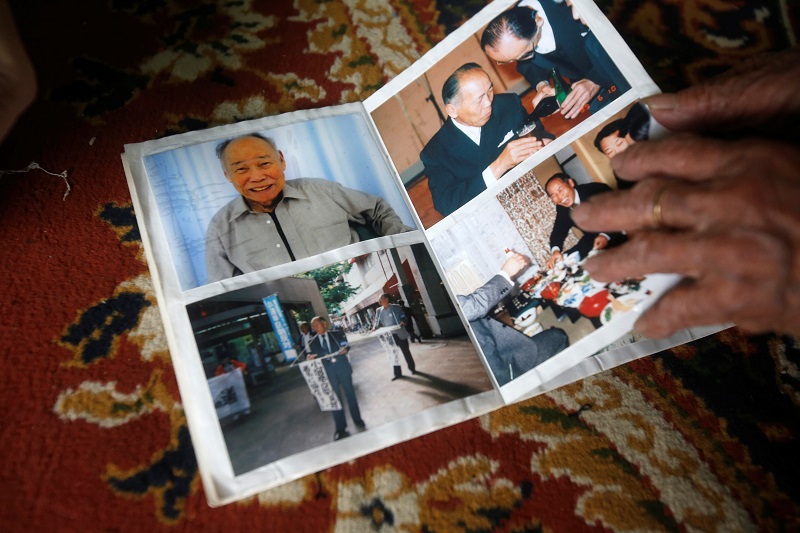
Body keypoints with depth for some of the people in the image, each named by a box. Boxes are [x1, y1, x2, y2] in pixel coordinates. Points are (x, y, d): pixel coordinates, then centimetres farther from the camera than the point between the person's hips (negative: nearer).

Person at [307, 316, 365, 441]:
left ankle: (357, 420, 27)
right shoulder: (313, 342, 8)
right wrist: (312, 358, -14)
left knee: (350, 394, 10)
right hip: (328, 372, 1)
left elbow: (346, 345, 2)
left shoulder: (337, 334, 5)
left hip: (342, 368, -1)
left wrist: (345, 349, -20)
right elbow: (316, 356, 7)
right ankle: (340, 428, 11)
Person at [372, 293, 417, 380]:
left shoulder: (396, 307, -4)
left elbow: (403, 317, -3)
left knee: (406, 352, 7)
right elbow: (377, 321, 9)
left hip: (399, 334, -4)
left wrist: (403, 322, -26)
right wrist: (375, 327, -13)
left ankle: (412, 368, 25)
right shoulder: (378, 310, 7)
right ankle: (397, 373, 19)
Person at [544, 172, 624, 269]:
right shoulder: (561, 208, 0)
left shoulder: (596, 190, -17)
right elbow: (558, 231, -2)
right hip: (592, 242, 6)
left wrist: (606, 235, -37)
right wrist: (555, 250, -24)